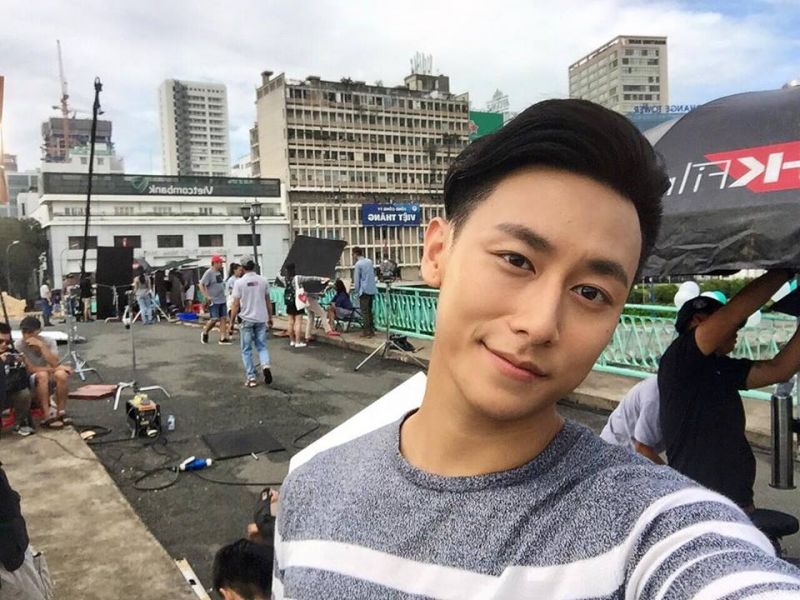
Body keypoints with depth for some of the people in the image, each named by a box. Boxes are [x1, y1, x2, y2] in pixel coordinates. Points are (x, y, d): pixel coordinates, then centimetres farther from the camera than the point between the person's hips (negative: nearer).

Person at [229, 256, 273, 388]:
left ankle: (251, 377, 6)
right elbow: (268, 302, 8)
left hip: (246, 320, -3)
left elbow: (236, 304, -8)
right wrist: (270, 317, 20)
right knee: (262, 346, 14)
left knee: (247, 350, 8)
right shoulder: (263, 281, 1)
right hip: (261, 319, 3)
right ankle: (265, 365, -12)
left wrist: (232, 322, 1)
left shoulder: (239, 282, -8)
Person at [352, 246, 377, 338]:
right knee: (369, 310, 14)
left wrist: (357, 291, 1)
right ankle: (371, 330, 16)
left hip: (364, 290, -7)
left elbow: (356, 279, -9)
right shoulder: (370, 261, 9)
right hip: (372, 289, 7)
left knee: (364, 311, -1)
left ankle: (367, 331, -2)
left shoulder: (358, 264, -10)